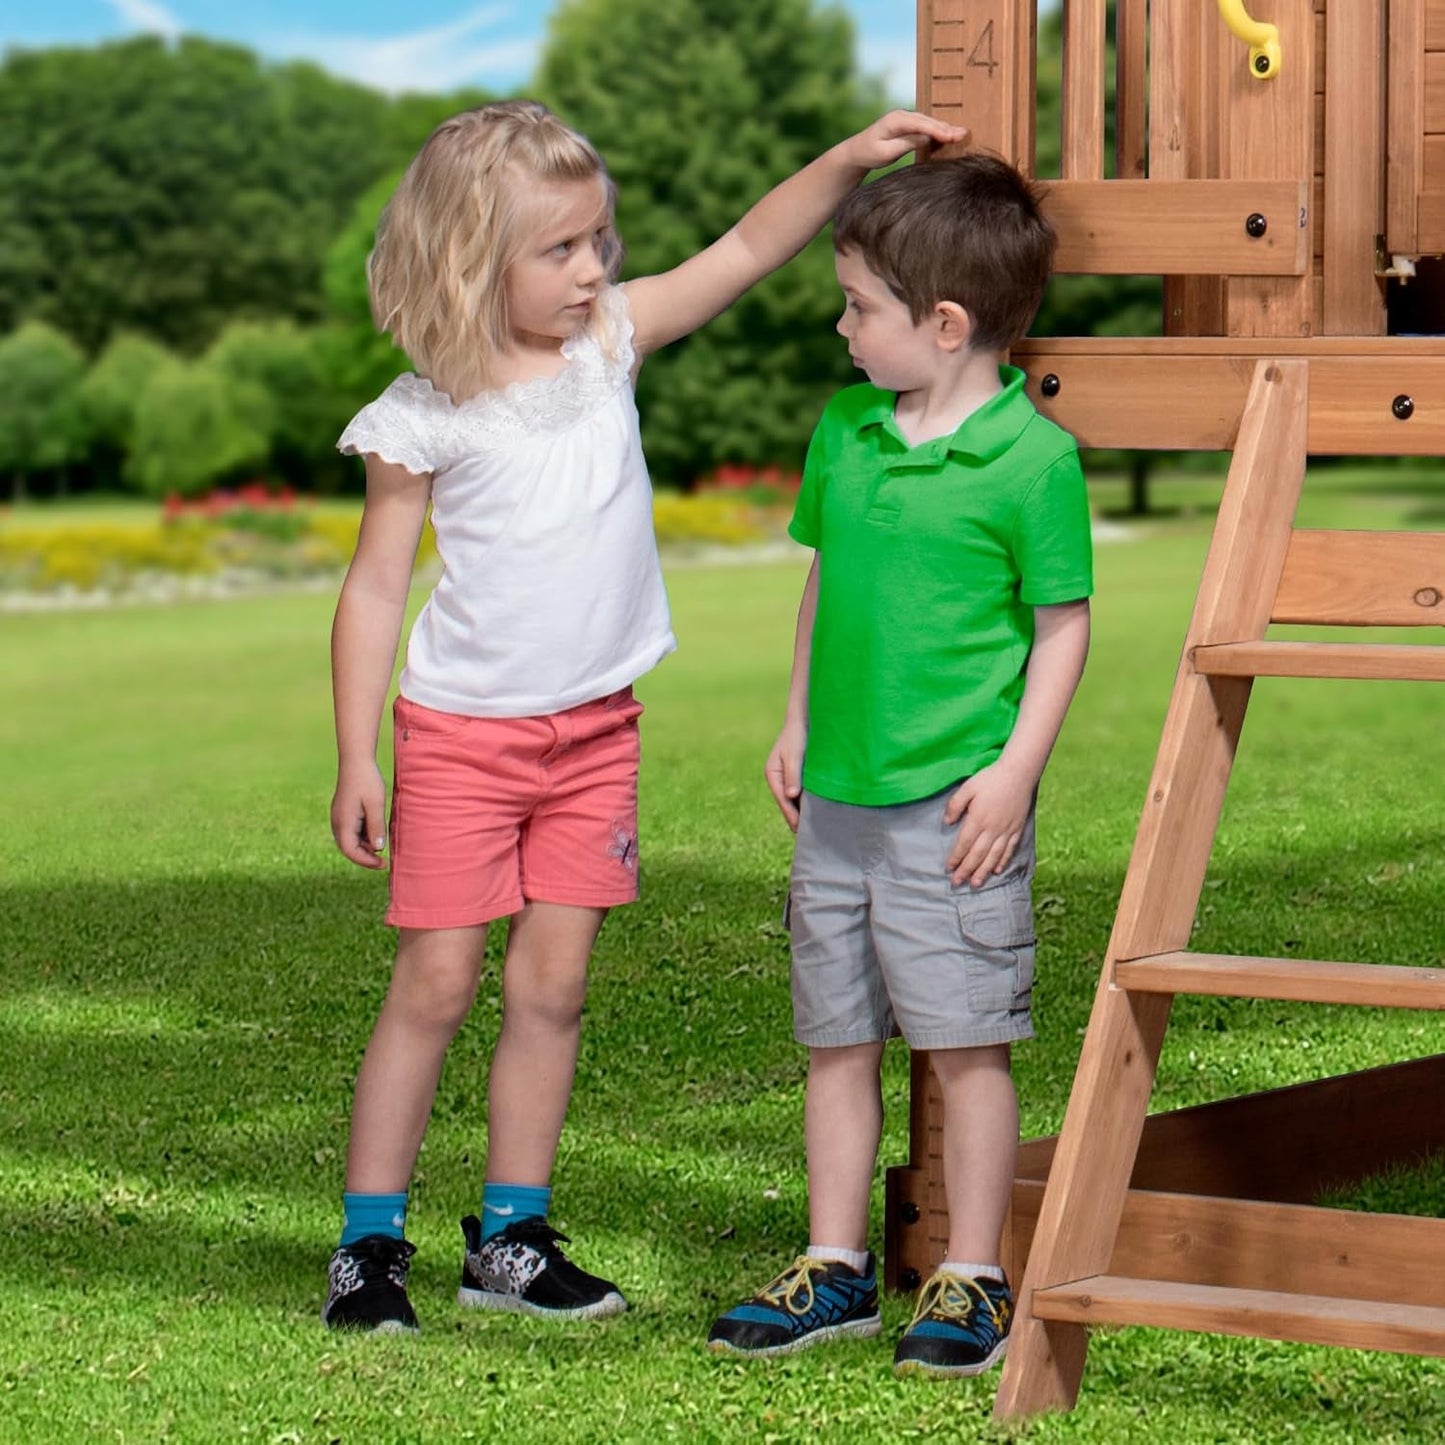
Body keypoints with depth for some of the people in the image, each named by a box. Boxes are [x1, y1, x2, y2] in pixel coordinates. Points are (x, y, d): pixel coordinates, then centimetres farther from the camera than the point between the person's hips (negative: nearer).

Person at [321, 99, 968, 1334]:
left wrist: (851, 160, -16)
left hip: (596, 728, 4)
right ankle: (370, 1242, 6)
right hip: (463, 728, -4)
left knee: (553, 985, 7)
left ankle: (511, 1236, 16)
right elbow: (376, 586, -6)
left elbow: (749, 248, -1)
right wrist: (357, 760, -9)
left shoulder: (612, 341, -1)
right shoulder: (423, 419, -11)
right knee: (435, 983, -2)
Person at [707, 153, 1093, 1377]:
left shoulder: (1032, 459, -11)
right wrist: (796, 726, 17)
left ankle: (972, 1282, 10)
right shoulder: (843, 432, 8)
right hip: (837, 797, 6)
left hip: (956, 804, -6)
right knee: (836, 1038, 12)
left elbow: (1063, 625, -7)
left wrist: (1015, 769, -12)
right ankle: (835, 1270, 22)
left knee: (966, 1043, 0)